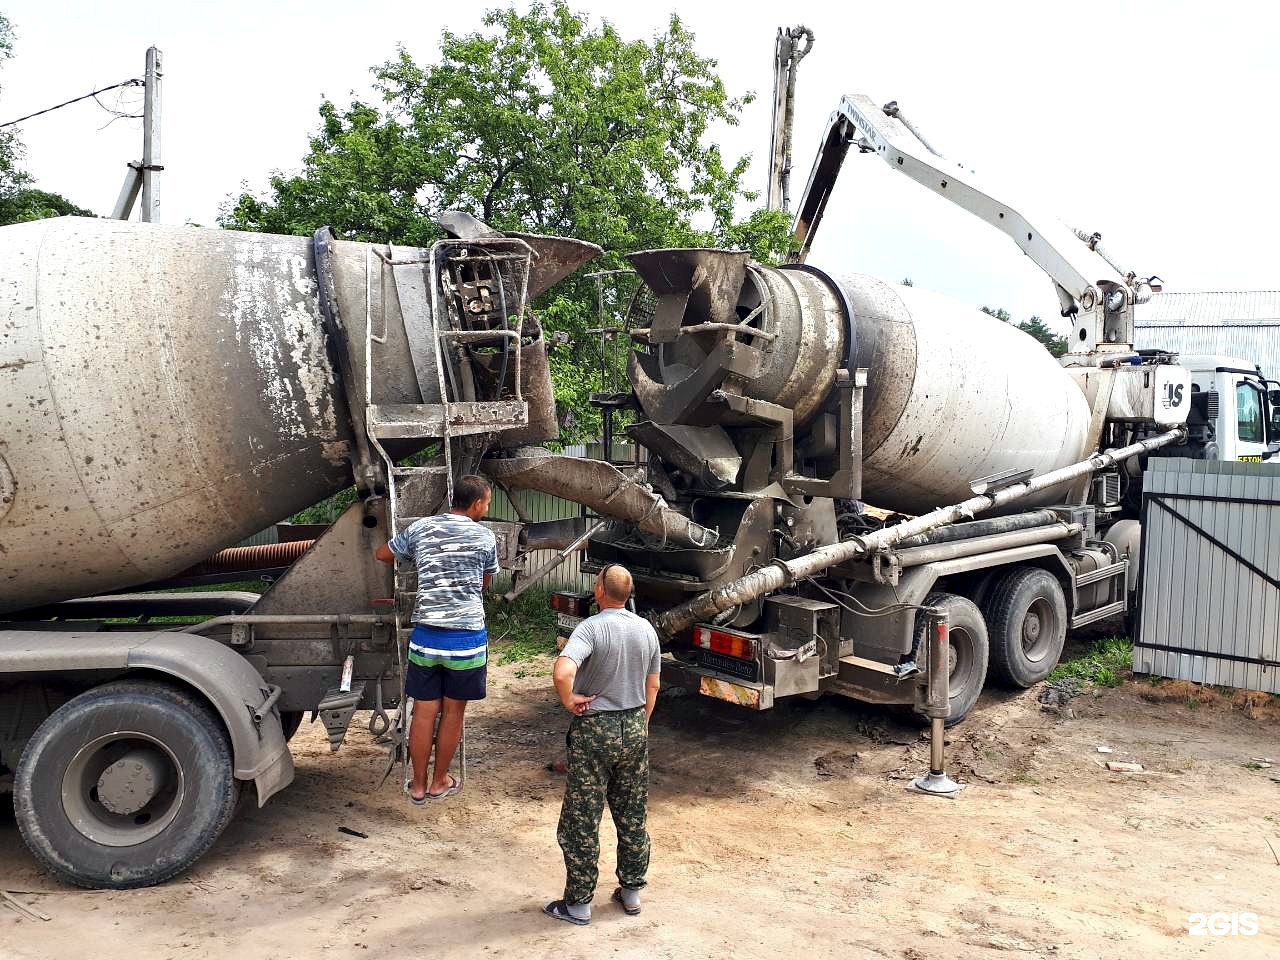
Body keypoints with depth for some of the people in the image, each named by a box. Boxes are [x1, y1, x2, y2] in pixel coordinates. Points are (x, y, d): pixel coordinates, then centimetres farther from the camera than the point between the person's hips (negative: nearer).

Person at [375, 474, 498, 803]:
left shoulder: (419, 528, 3)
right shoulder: (485, 537, -4)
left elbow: (382, 555, 19)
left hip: (426, 635, 3)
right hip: (467, 636, -2)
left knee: (423, 712, 11)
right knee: (453, 712, 12)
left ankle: (418, 785, 22)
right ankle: (439, 782, 25)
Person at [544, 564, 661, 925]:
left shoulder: (591, 627, -18)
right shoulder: (646, 629, 2)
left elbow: (562, 672, -35)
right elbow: (652, 685, 11)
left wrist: (569, 701, -17)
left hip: (594, 730, -6)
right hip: (635, 727, 6)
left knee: (582, 821, 6)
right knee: (633, 816, 18)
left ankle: (578, 904, 16)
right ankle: (632, 892, 29)